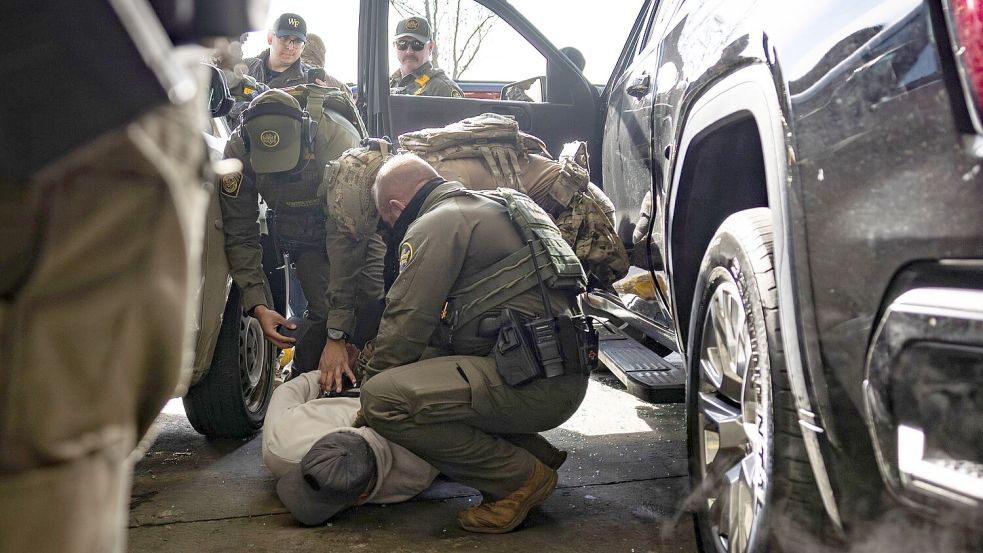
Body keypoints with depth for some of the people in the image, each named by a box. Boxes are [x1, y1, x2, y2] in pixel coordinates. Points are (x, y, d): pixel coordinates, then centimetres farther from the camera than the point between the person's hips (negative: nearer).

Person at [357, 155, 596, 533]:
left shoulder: (435, 224, -5)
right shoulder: (485, 208, 24)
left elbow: (407, 323, -8)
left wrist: (370, 393, 8)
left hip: (533, 383, -10)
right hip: (562, 377, 10)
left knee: (384, 400, -17)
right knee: (426, 368, 26)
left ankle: (520, 478, -5)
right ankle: (535, 454, 14)